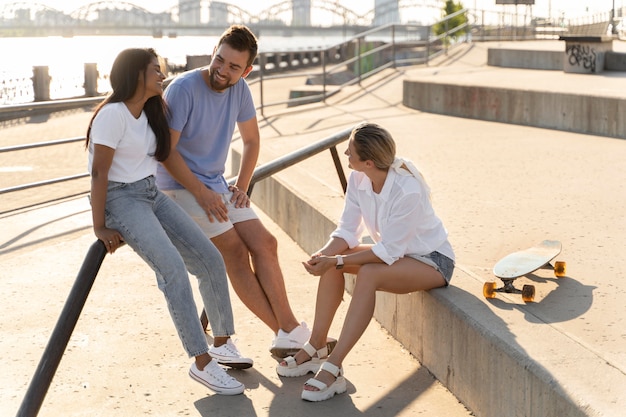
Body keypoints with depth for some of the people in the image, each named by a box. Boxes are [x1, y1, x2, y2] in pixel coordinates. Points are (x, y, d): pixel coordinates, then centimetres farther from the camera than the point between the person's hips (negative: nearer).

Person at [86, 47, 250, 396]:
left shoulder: (151, 112, 12)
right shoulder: (113, 114, -15)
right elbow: (99, 172, -17)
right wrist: (100, 227, -18)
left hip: (153, 196, 9)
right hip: (121, 198, -9)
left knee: (211, 259, 1)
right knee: (173, 268, -25)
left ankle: (222, 343, 16)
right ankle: (202, 363, -21)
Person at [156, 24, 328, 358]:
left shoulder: (239, 89, 0)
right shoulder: (184, 88, -19)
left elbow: (251, 140, 15)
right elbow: (165, 150, -18)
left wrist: (242, 186, 4)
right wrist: (200, 193, -19)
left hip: (217, 186, 7)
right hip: (181, 187, -7)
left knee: (264, 243, -7)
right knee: (234, 250, -16)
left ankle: (290, 329, -7)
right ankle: (287, 333, -12)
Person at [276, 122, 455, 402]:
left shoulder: (408, 191, -33)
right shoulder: (359, 179, -12)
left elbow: (388, 251, -28)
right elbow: (347, 231, -7)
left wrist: (337, 261, -32)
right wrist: (324, 254, -27)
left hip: (432, 260, -7)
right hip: (394, 250, 8)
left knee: (368, 275, -33)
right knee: (330, 260, -13)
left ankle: (333, 368, -31)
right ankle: (316, 348, -7)